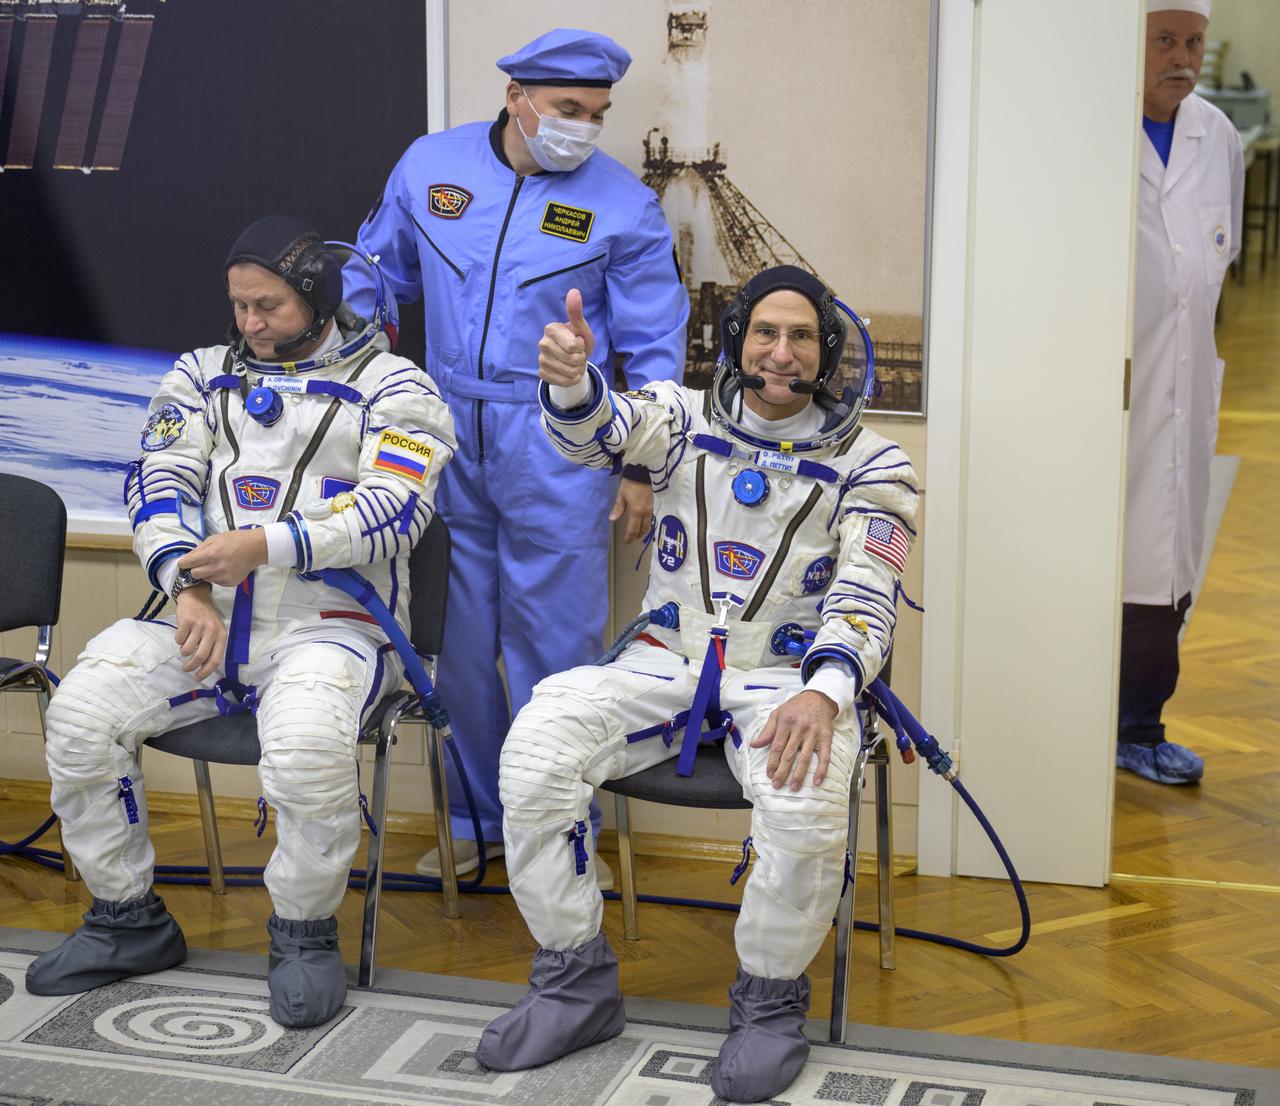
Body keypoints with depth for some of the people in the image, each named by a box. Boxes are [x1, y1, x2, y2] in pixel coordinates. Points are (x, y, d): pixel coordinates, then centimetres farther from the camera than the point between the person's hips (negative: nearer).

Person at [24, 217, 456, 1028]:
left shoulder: (389, 385, 4)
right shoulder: (205, 375, 18)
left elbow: (395, 508, -11)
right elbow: (161, 481, 7)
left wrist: (266, 546, -22)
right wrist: (189, 587, -13)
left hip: (330, 624, -4)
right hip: (206, 621, 5)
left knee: (307, 744, -37)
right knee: (80, 714, -18)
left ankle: (305, 932, -10)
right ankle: (129, 919, 2)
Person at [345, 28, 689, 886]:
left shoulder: (625, 205, -3)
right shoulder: (431, 165, 4)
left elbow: (653, 347, 2)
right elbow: (380, 271, 17)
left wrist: (644, 467, 0)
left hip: (557, 452, -3)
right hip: (446, 435, 3)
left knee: (555, 649, 0)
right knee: (458, 641, 10)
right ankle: (477, 816, 26)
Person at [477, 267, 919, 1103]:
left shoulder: (866, 461, 2)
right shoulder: (687, 417, 6)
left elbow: (865, 598, -8)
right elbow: (599, 431, -16)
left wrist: (823, 692, -29)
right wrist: (570, 379, -42)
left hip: (788, 675, -2)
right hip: (669, 659, 2)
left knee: (806, 801, -35)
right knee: (536, 747, -23)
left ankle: (771, 1004, -8)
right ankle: (576, 986, -7)